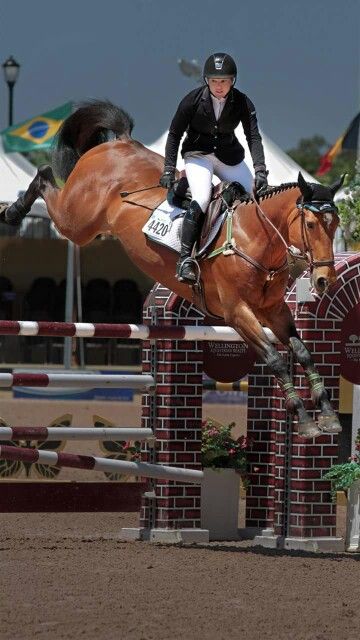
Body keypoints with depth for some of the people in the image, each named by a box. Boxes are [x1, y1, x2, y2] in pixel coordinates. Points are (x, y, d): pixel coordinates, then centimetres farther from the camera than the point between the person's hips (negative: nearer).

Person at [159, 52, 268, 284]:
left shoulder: (243, 103, -11)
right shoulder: (193, 100, -15)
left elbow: (254, 138, -15)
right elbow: (174, 134, -5)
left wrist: (260, 171, -28)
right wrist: (169, 170, -10)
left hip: (229, 155, 3)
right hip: (198, 154, -3)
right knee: (201, 199, -27)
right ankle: (185, 259, -26)